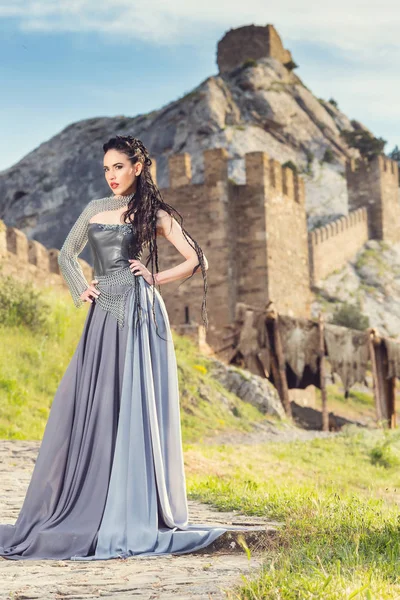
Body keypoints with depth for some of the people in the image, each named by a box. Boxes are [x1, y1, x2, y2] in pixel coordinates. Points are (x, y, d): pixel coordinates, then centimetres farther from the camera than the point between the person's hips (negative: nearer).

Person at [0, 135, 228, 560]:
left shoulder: (154, 213, 4)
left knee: (137, 411, -5)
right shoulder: (95, 209, 16)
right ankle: (87, 506, 8)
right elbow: (66, 255, 26)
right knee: (90, 411, 0)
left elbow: (196, 262, 1)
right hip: (103, 319, 4)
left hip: (141, 317, -4)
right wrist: (80, 290, 10)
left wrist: (156, 278, -6)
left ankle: (139, 511, 1)